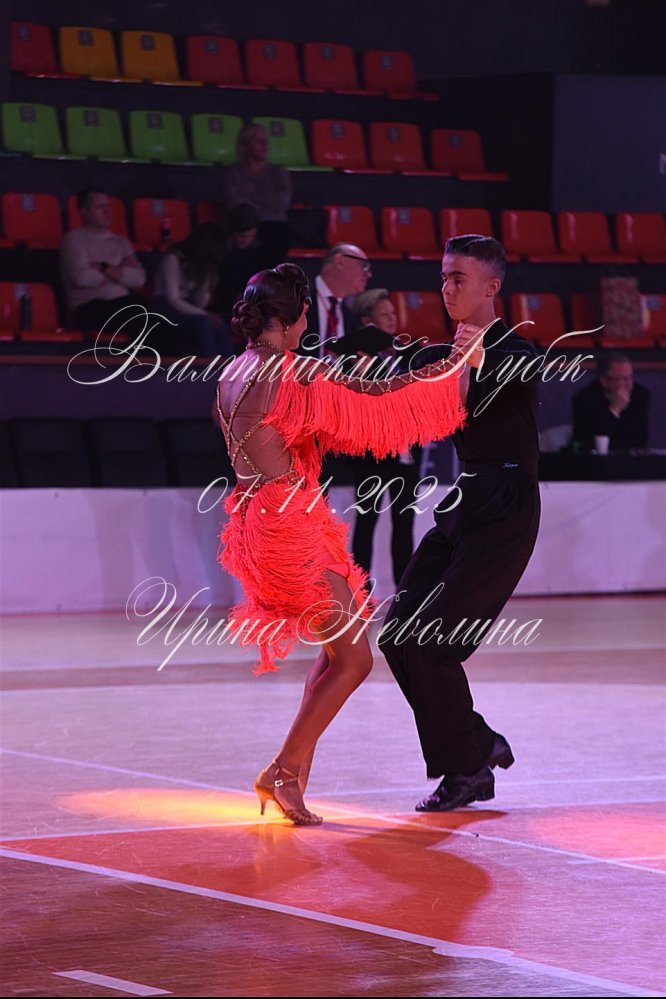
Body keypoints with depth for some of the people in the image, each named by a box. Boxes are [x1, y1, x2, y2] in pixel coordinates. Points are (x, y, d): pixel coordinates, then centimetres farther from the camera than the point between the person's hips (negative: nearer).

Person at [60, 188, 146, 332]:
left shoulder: (121, 242, 22)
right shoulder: (74, 239, 8)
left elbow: (139, 278, 8)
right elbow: (80, 277, -9)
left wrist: (104, 268, -2)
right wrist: (119, 273, 5)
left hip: (122, 304, 5)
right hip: (90, 309, -5)